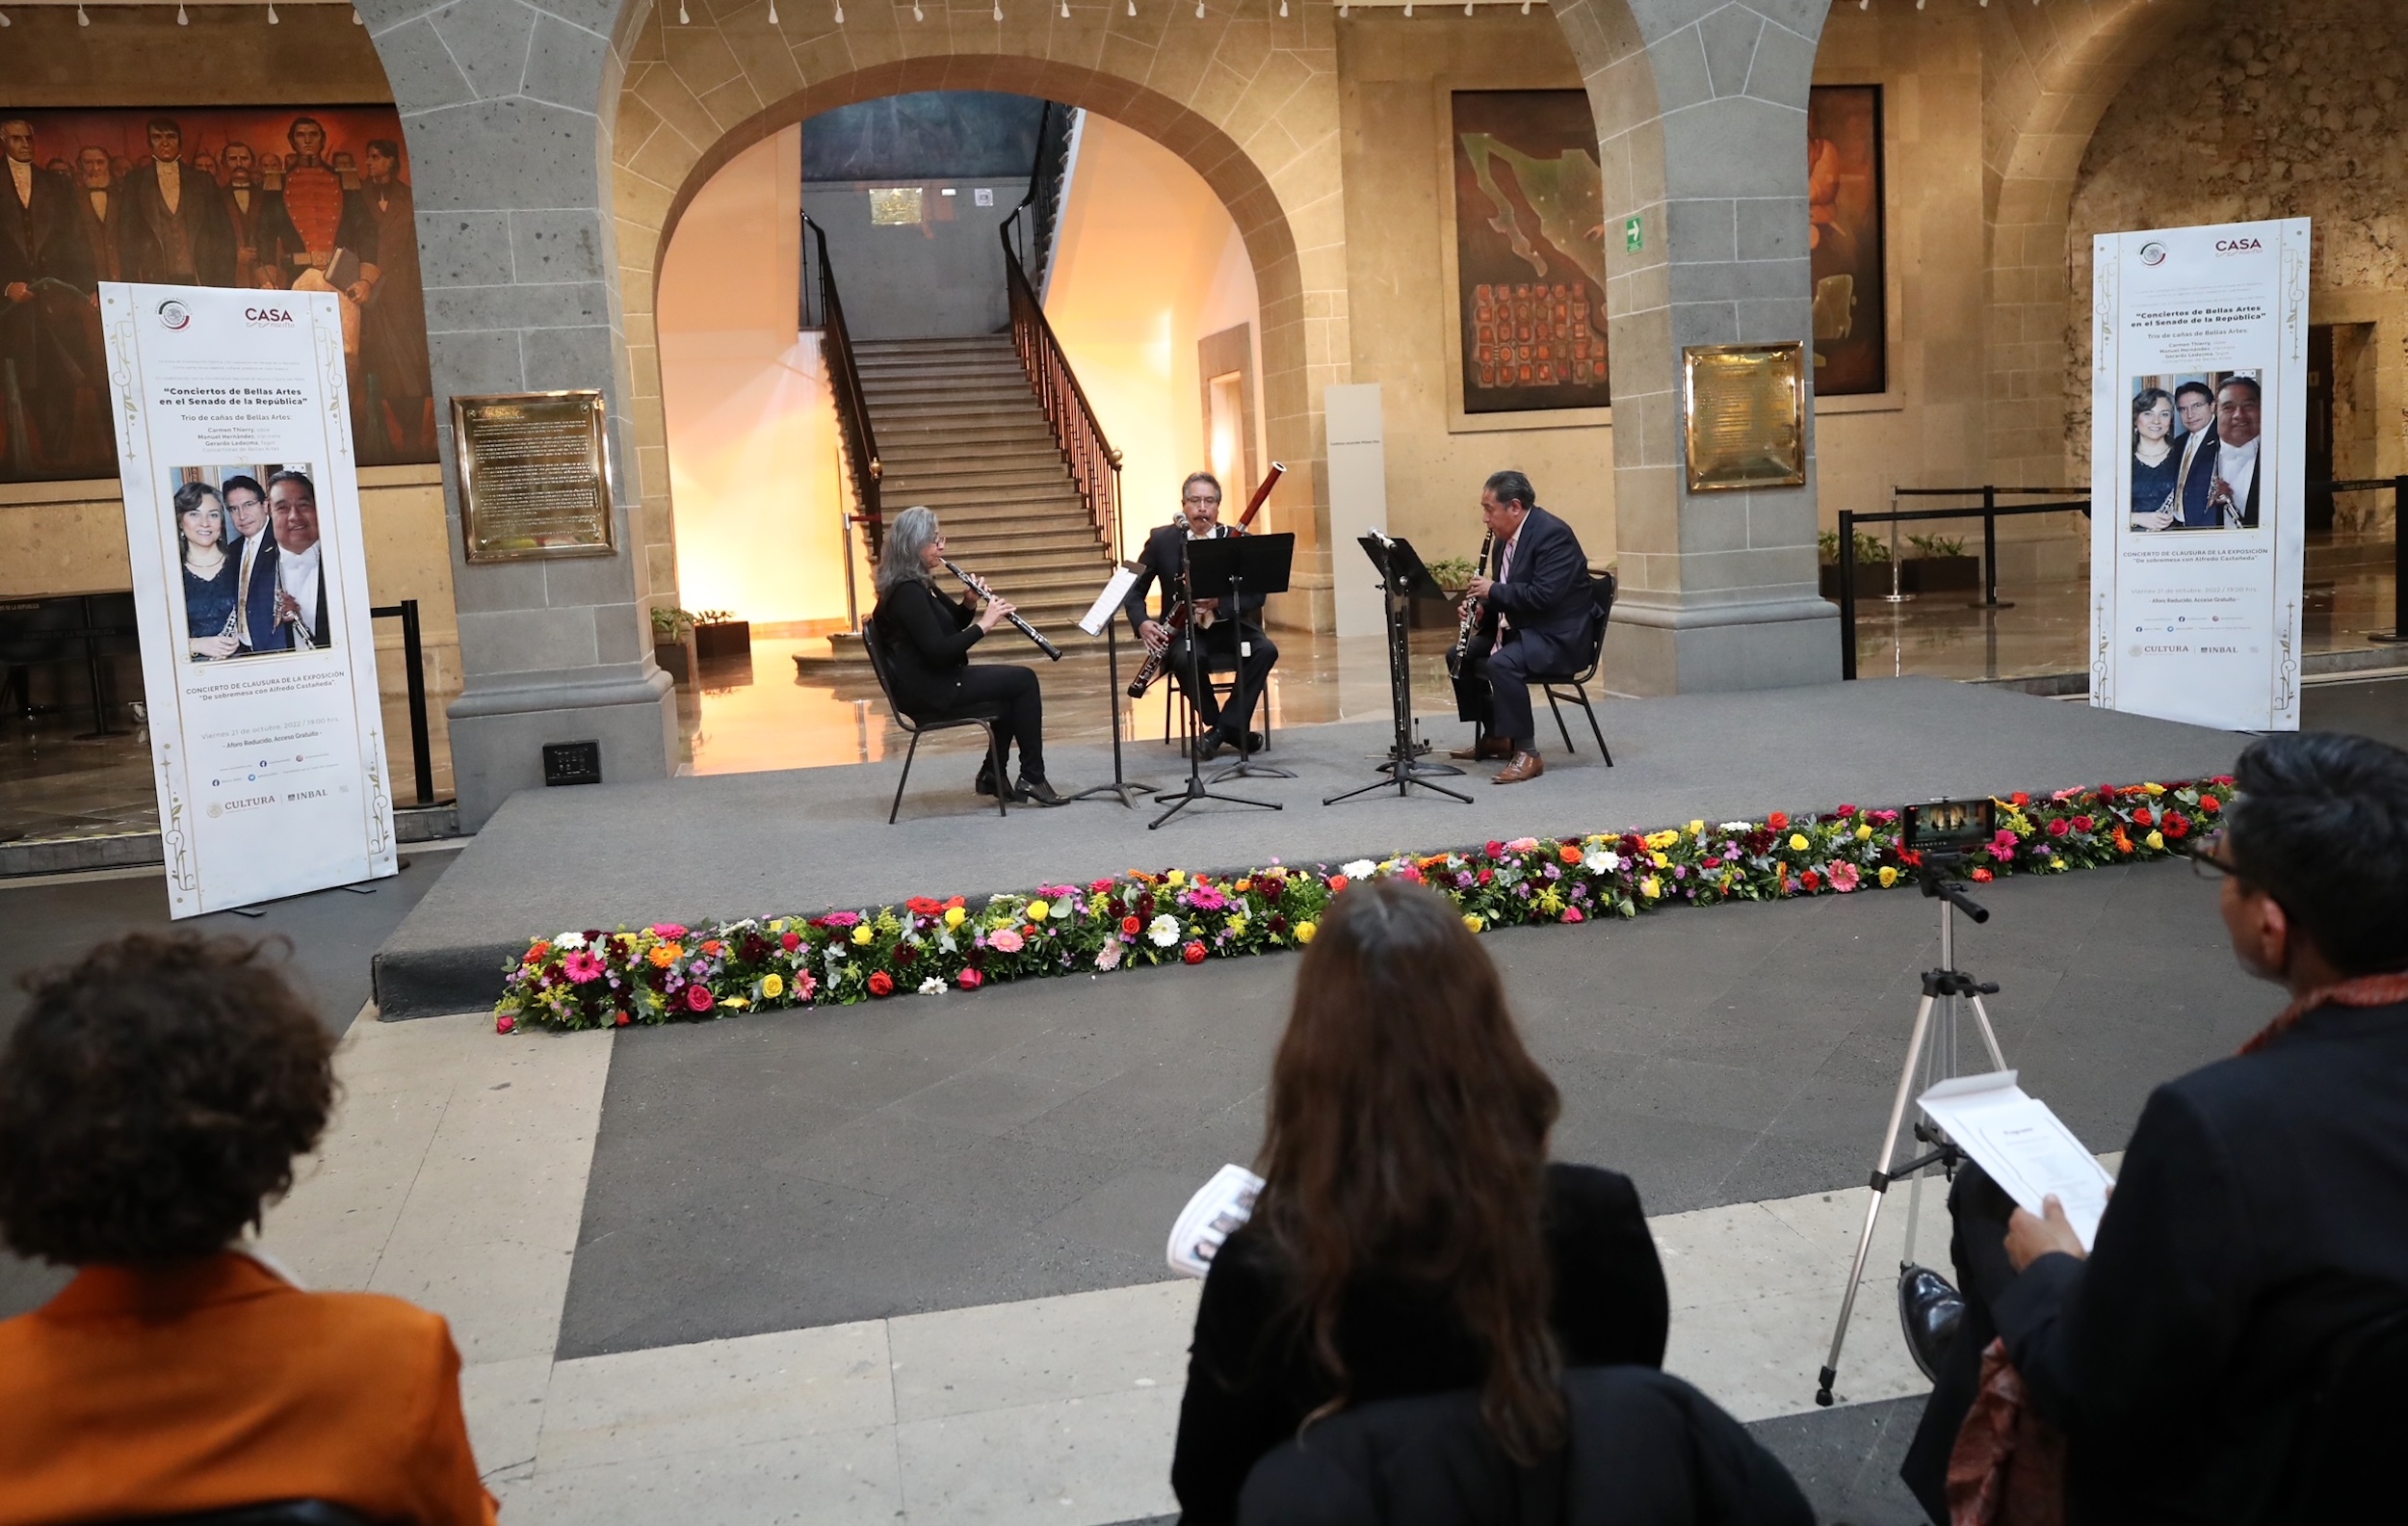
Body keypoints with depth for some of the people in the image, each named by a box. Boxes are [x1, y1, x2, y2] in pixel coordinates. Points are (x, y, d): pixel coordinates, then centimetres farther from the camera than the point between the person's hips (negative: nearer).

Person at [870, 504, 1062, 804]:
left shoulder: (917, 585, 12)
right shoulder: (907, 591, -19)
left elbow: (950, 625, 21)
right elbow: (938, 651, -26)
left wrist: (969, 605, 1)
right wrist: (983, 624, -20)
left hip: (937, 682, 10)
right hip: (929, 692, -10)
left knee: (1017, 688, 16)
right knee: (1024, 681, -9)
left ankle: (992, 774, 20)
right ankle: (1032, 777, -2)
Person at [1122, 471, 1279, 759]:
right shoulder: (1162, 540, 0)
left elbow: (1257, 594, -5)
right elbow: (1134, 587, 3)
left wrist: (1220, 601, -25)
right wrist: (1141, 623, -17)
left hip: (1230, 625, 2)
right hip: (1185, 628, -1)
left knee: (1266, 649, -27)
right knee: (1187, 658, -35)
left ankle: (1224, 728, -17)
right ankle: (1233, 729, -15)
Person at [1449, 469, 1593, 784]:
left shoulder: (1553, 534, -20)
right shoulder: (1506, 538, 9)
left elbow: (1544, 595, -29)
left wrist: (1493, 591, -20)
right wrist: (1482, 609, -1)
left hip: (1559, 636, -11)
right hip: (1520, 628, 11)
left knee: (1502, 663, -33)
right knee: (1461, 654, 12)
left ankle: (1526, 753, -25)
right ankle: (1494, 737, 22)